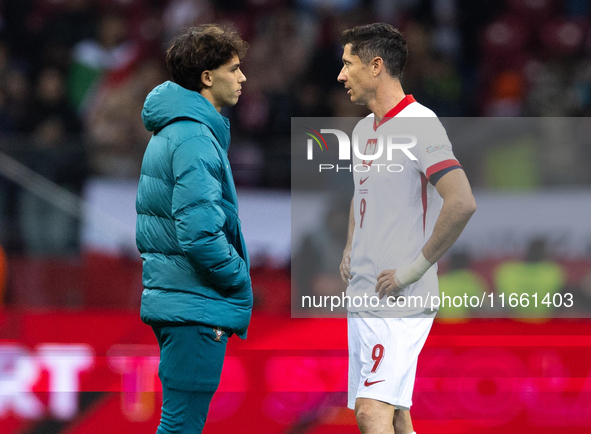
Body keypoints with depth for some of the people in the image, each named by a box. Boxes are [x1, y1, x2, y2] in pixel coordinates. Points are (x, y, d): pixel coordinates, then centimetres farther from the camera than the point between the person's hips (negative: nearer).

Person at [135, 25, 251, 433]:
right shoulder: (195, 139, -17)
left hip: (170, 298, 11)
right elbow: (199, 235, -25)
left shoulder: (169, 131, 16)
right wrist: (239, 278, -10)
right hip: (196, 306, -11)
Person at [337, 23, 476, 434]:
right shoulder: (364, 129, 15)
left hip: (401, 302, -9)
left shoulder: (418, 125, -13)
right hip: (362, 297, 9)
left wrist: (416, 268, -19)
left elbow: (462, 203, -24)